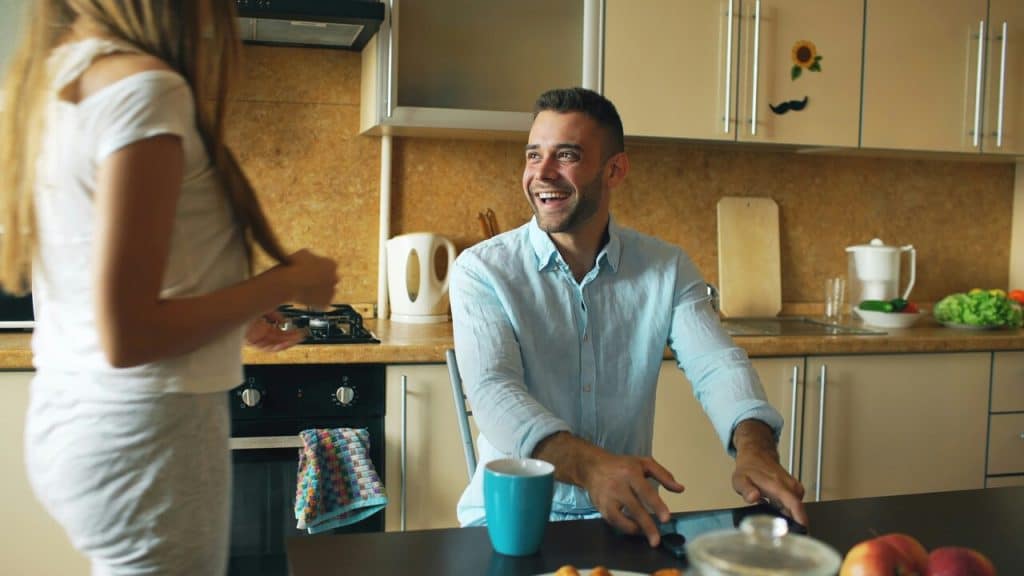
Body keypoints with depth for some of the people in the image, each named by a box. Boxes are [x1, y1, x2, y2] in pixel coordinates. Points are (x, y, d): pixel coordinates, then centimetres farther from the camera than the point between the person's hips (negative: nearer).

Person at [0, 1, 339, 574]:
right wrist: (284, 284, -11)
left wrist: (230, 318, 16)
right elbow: (127, 337, -22)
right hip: (142, 434, -8)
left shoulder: (47, 77, 8)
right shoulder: (144, 85, -18)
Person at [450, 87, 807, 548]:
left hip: (631, 512, 3)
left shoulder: (667, 269, 3)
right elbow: (493, 390, -20)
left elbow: (717, 366, -8)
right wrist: (591, 466, -38)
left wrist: (754, 449, -31)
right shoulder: (482, 269, -6)